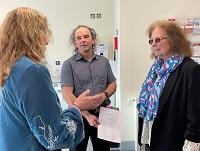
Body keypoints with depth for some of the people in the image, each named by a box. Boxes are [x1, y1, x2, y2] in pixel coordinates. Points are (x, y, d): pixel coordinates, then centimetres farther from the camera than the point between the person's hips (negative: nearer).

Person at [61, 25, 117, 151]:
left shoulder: (104, 61, 8)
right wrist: (87, 115, -18)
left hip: (102, 114, 4)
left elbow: (113, 84, 13)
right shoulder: (69, 64, -5)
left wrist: (104, 95, -10)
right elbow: (67, 94, -12)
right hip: (79, 116, -3)